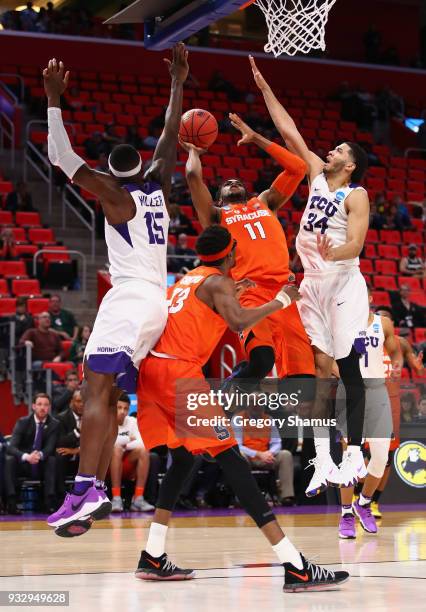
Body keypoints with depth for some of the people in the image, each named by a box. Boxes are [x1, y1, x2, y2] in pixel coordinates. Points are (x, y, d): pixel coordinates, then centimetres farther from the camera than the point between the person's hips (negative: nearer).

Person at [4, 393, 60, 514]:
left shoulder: (54, 424, -3)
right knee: (9, 460, -30)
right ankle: (11, 501, -34)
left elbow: (50, 448, -15)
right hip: (24, 465, 0)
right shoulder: (22, 422, -5)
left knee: (53, 460, -32)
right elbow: (11, 447, -18)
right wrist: (26, 456, -40)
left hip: (43, 467, 0)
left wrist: (40, 455, -41)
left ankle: (49, 501, -34)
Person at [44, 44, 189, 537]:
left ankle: (84, 490, -33)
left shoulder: (115, 195, -2)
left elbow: (61, 156, -6)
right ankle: (97, 491, 4)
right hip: (156, 303, 8)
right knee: (107, 397, 10)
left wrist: (54, 99, -2)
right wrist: (178, 83, 36)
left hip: (128, 299, -8)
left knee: (96, 392, -18)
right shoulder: (158, 187, 15)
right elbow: (170, 136, 28)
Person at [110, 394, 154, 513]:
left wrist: (124, 445, -21)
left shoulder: (132, 421, 5)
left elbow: (142, 443, -9)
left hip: (128, 467, 3)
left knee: (144, 451, -23)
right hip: (108, 466, -3)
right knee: (116, 448, -33)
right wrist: (128, 439, -13)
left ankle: (138, 499, -26)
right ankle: (116, 498, -35)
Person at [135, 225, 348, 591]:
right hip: (180, 372, -9)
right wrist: (279, 302, -5)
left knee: (184, 457, 23)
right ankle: (295, 568, -17)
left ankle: (153, 559, 21)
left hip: (152, 369, 9)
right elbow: (238, 322, -18)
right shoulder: (219, 281, -1)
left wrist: (233, 294, 40)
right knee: (230, 459, -13)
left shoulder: (189, 278, 24)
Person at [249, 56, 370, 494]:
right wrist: (264, 87, 12)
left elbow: (356, 245, -17)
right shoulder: (317, 175, 12)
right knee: (320, 367, 3)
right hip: (312, 284, 7)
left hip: (343, 282, -6)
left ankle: (354, 455, 0)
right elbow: (289, 132, 13)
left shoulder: (356, 195, -7)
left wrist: (333, 253, -35)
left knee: (348, 367, -5)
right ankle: (323, 461, 2)